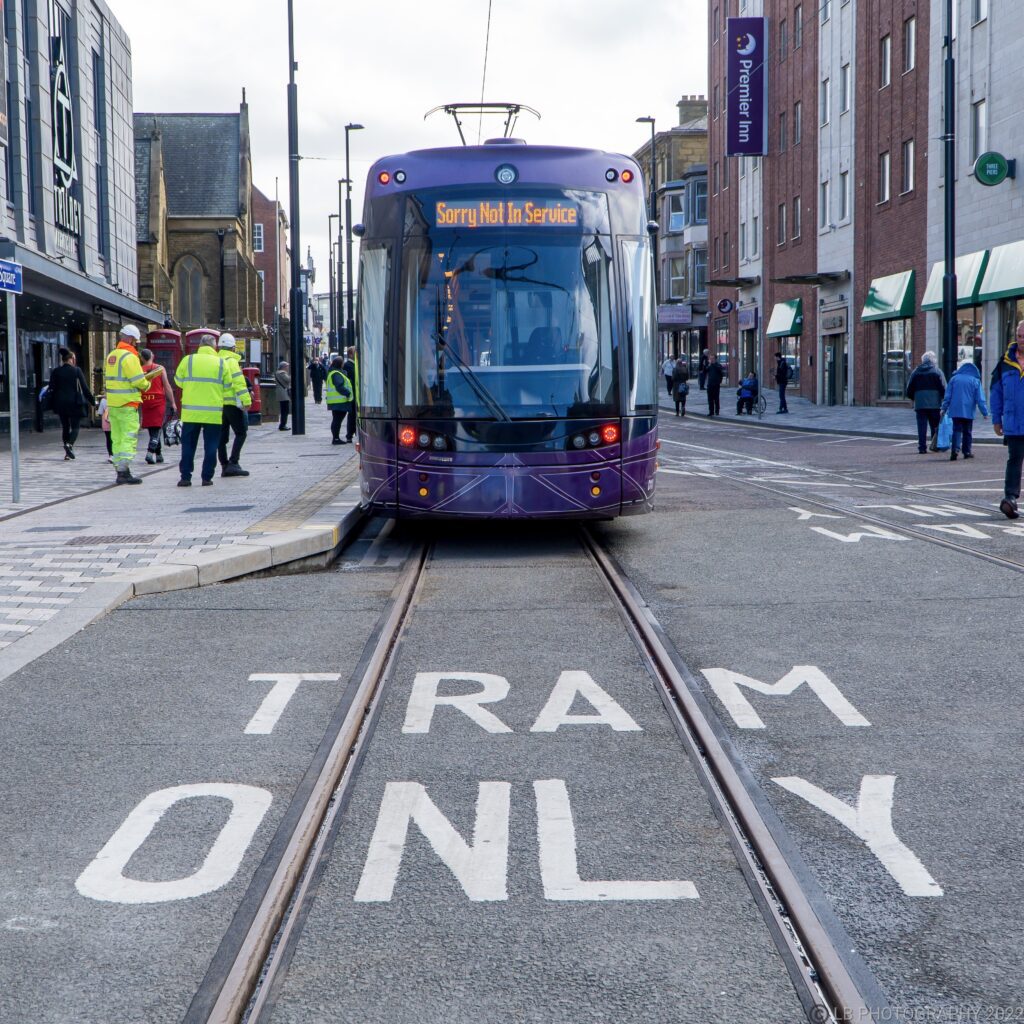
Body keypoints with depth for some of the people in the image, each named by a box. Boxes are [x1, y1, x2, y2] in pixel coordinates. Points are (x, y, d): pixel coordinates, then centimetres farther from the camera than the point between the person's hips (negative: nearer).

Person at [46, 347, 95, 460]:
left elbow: (51, 388, 1)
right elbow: (85, 387, -5)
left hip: (61, 403, 3)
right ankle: (70, 444, -24)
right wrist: (92, 401, 2)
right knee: (75, 426, 4)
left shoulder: (56, 371, 2)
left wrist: (51, 402, 12)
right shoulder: (77, 370, -6)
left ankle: (67, 453, 12)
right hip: (75, 403, -3)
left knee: (65, 427, 13)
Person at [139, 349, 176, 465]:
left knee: (152, 429, 14)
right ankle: (150, 452, -20)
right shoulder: (160, 368, -3)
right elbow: (167, 387, -4)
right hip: (159, 401, -2)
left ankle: (158, 454, 20)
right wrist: (173, 403, 0)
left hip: (145, 402, 2)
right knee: (157, 428, -3)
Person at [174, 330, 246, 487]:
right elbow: (228, 385, 7)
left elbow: (178, 381, 10)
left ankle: (185, 477, 4)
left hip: (191, 411, 0)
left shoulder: (188, 360, -1)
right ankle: (207, 477, 5)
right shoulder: (222, 363, 0)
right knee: (211, 446, 7)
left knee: (188, 445, 7)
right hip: (213, 412, 0)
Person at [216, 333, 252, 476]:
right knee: (241, 433, -3)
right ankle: (233, 464, -13)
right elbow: (239, 382, -17)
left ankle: (224, 466, 10)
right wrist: (246, 401, -19)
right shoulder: (231, 361, -8)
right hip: (231, 403, -7)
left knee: (222, 436, 9)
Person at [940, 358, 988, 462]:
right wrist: (985, 412, 3)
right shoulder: (975, 381, -2)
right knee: (967, 432, 11)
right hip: (969, 412, -1)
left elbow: (948, 396, 4)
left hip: (956, 411, 1)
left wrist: (944, 408, 11)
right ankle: (967, 452, 13)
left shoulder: (954, 379, 2)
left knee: (957, 430, 0)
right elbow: (980, 399, -3)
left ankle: (955, 449, -19)